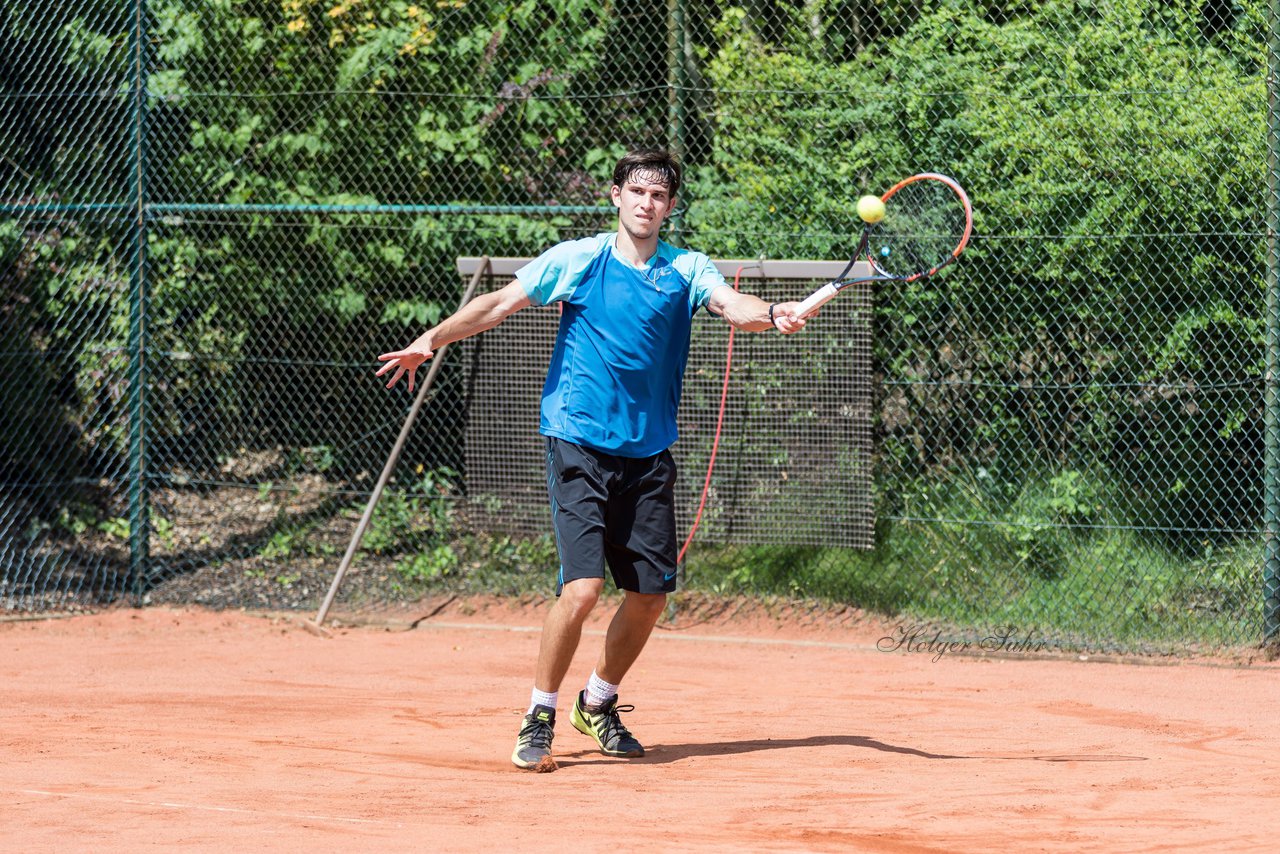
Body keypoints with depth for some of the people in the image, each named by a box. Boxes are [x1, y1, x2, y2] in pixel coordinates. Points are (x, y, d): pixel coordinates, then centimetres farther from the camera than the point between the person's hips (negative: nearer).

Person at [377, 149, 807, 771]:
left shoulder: (686, 270, 4)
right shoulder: (577, 259, 0)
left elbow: (732, 305, -14)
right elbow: (500, 304, 4)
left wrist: (771, 315, -36)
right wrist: (431, 340, -6)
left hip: (648, 454, 4)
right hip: (579, 446, -4)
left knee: (651, 593, 5)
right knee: (582, 587, -16)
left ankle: (597, 703, 30)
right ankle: (539, 718, 0)